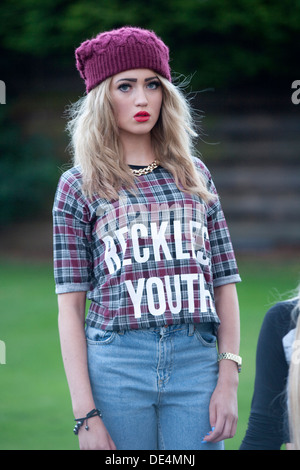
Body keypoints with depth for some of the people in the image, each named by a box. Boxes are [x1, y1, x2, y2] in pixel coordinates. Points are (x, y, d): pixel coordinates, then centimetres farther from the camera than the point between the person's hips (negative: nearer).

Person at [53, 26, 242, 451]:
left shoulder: (194, 176, 15)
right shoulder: (79, 186, 7)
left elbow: (224, 284, 12)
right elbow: (70, 307, 1)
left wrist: (229, 381, 0)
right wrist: (85, 414, -7)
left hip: (197, 364, 2)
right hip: (116, 366, -2)